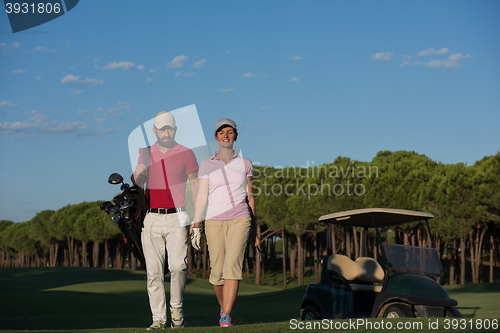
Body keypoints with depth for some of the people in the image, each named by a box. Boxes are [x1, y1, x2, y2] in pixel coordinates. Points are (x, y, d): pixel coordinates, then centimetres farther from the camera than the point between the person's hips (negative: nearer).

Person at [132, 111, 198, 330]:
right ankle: (158, 319, 5)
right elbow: (136, 185, 7)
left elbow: (196, 186, 4)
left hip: (176, 218, -2)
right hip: (151, 219, 3)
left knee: (178, 265, -14)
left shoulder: (186, 154, 2)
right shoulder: (144, 153, 10)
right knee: (154, 271, 0)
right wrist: (137, 174, -18)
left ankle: (176, 307, 9)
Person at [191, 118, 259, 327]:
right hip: (214, 222, 1)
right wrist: (195, 226, -7)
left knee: (232, 264, -20)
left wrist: (255, 229, 11)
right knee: (217, 272, 1)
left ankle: (226, 318, -24)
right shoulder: (206, 164, 6)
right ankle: (224, 308, 29)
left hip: (240, 219, -1)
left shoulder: (245, 163, 8)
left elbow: (249, 196, 12)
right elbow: (201, 197, 1)